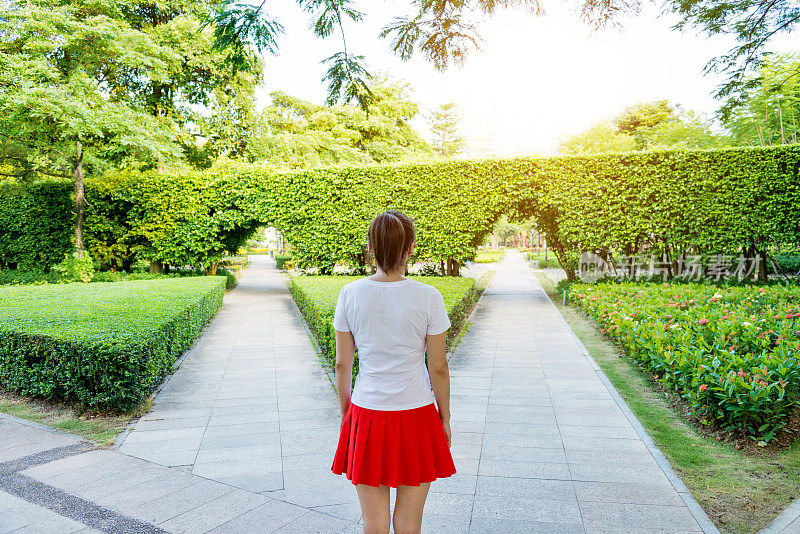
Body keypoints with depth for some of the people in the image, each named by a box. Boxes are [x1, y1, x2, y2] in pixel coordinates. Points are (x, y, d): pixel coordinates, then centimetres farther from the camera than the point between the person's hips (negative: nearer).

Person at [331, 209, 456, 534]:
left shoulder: (350, 294, -8)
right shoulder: (428, 298, -12)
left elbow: (342, 364, 0)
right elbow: (438, 368, -6)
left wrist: (345, 410, 14)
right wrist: (444, 416, 8)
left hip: (367, 413, 2)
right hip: (416, 414, -1)